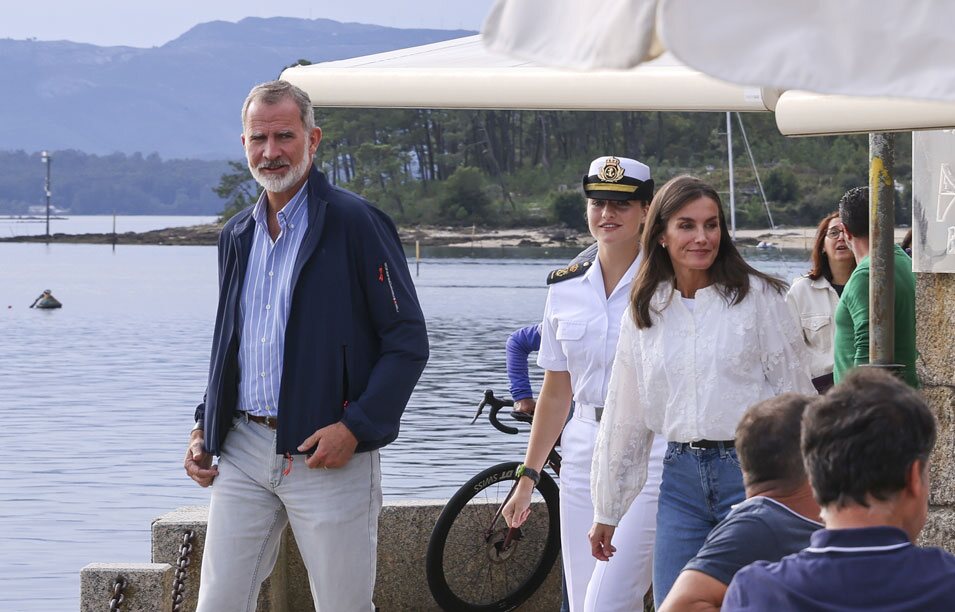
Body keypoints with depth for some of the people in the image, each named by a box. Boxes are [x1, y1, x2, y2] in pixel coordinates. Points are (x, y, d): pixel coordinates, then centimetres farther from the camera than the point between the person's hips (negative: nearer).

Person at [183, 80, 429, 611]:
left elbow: (409, 343, -8)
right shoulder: (238, 236, 14)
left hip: (328, 454, -6)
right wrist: (205, 428, 12)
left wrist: (354, 428, -17)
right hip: (243, 450, 6)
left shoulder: (357, 224, -7)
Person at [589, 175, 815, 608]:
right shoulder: (644, 311, 9)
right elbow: (624, 414, 15)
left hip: (751, 470, -4)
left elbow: (794, 395, -1)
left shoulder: (758, 297, -2)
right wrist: (606, 511, 18)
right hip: (681, 472, 4)